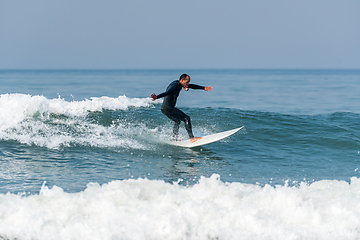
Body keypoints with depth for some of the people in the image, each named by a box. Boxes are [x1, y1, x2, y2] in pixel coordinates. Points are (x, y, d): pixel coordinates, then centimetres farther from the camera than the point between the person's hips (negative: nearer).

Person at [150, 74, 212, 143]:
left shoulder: (178, 83, 13)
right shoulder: (175, 86, -18)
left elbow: (192, 86, 24)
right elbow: (167, 93, -37)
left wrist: (204, 88, 32)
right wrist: (157, 97, -54)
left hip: (165, 108, 11)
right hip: (168, 108, -11)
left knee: (177, 121, 31)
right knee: (186, 118, -11)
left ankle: (174, 139, 37)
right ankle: (192, 138, -12)